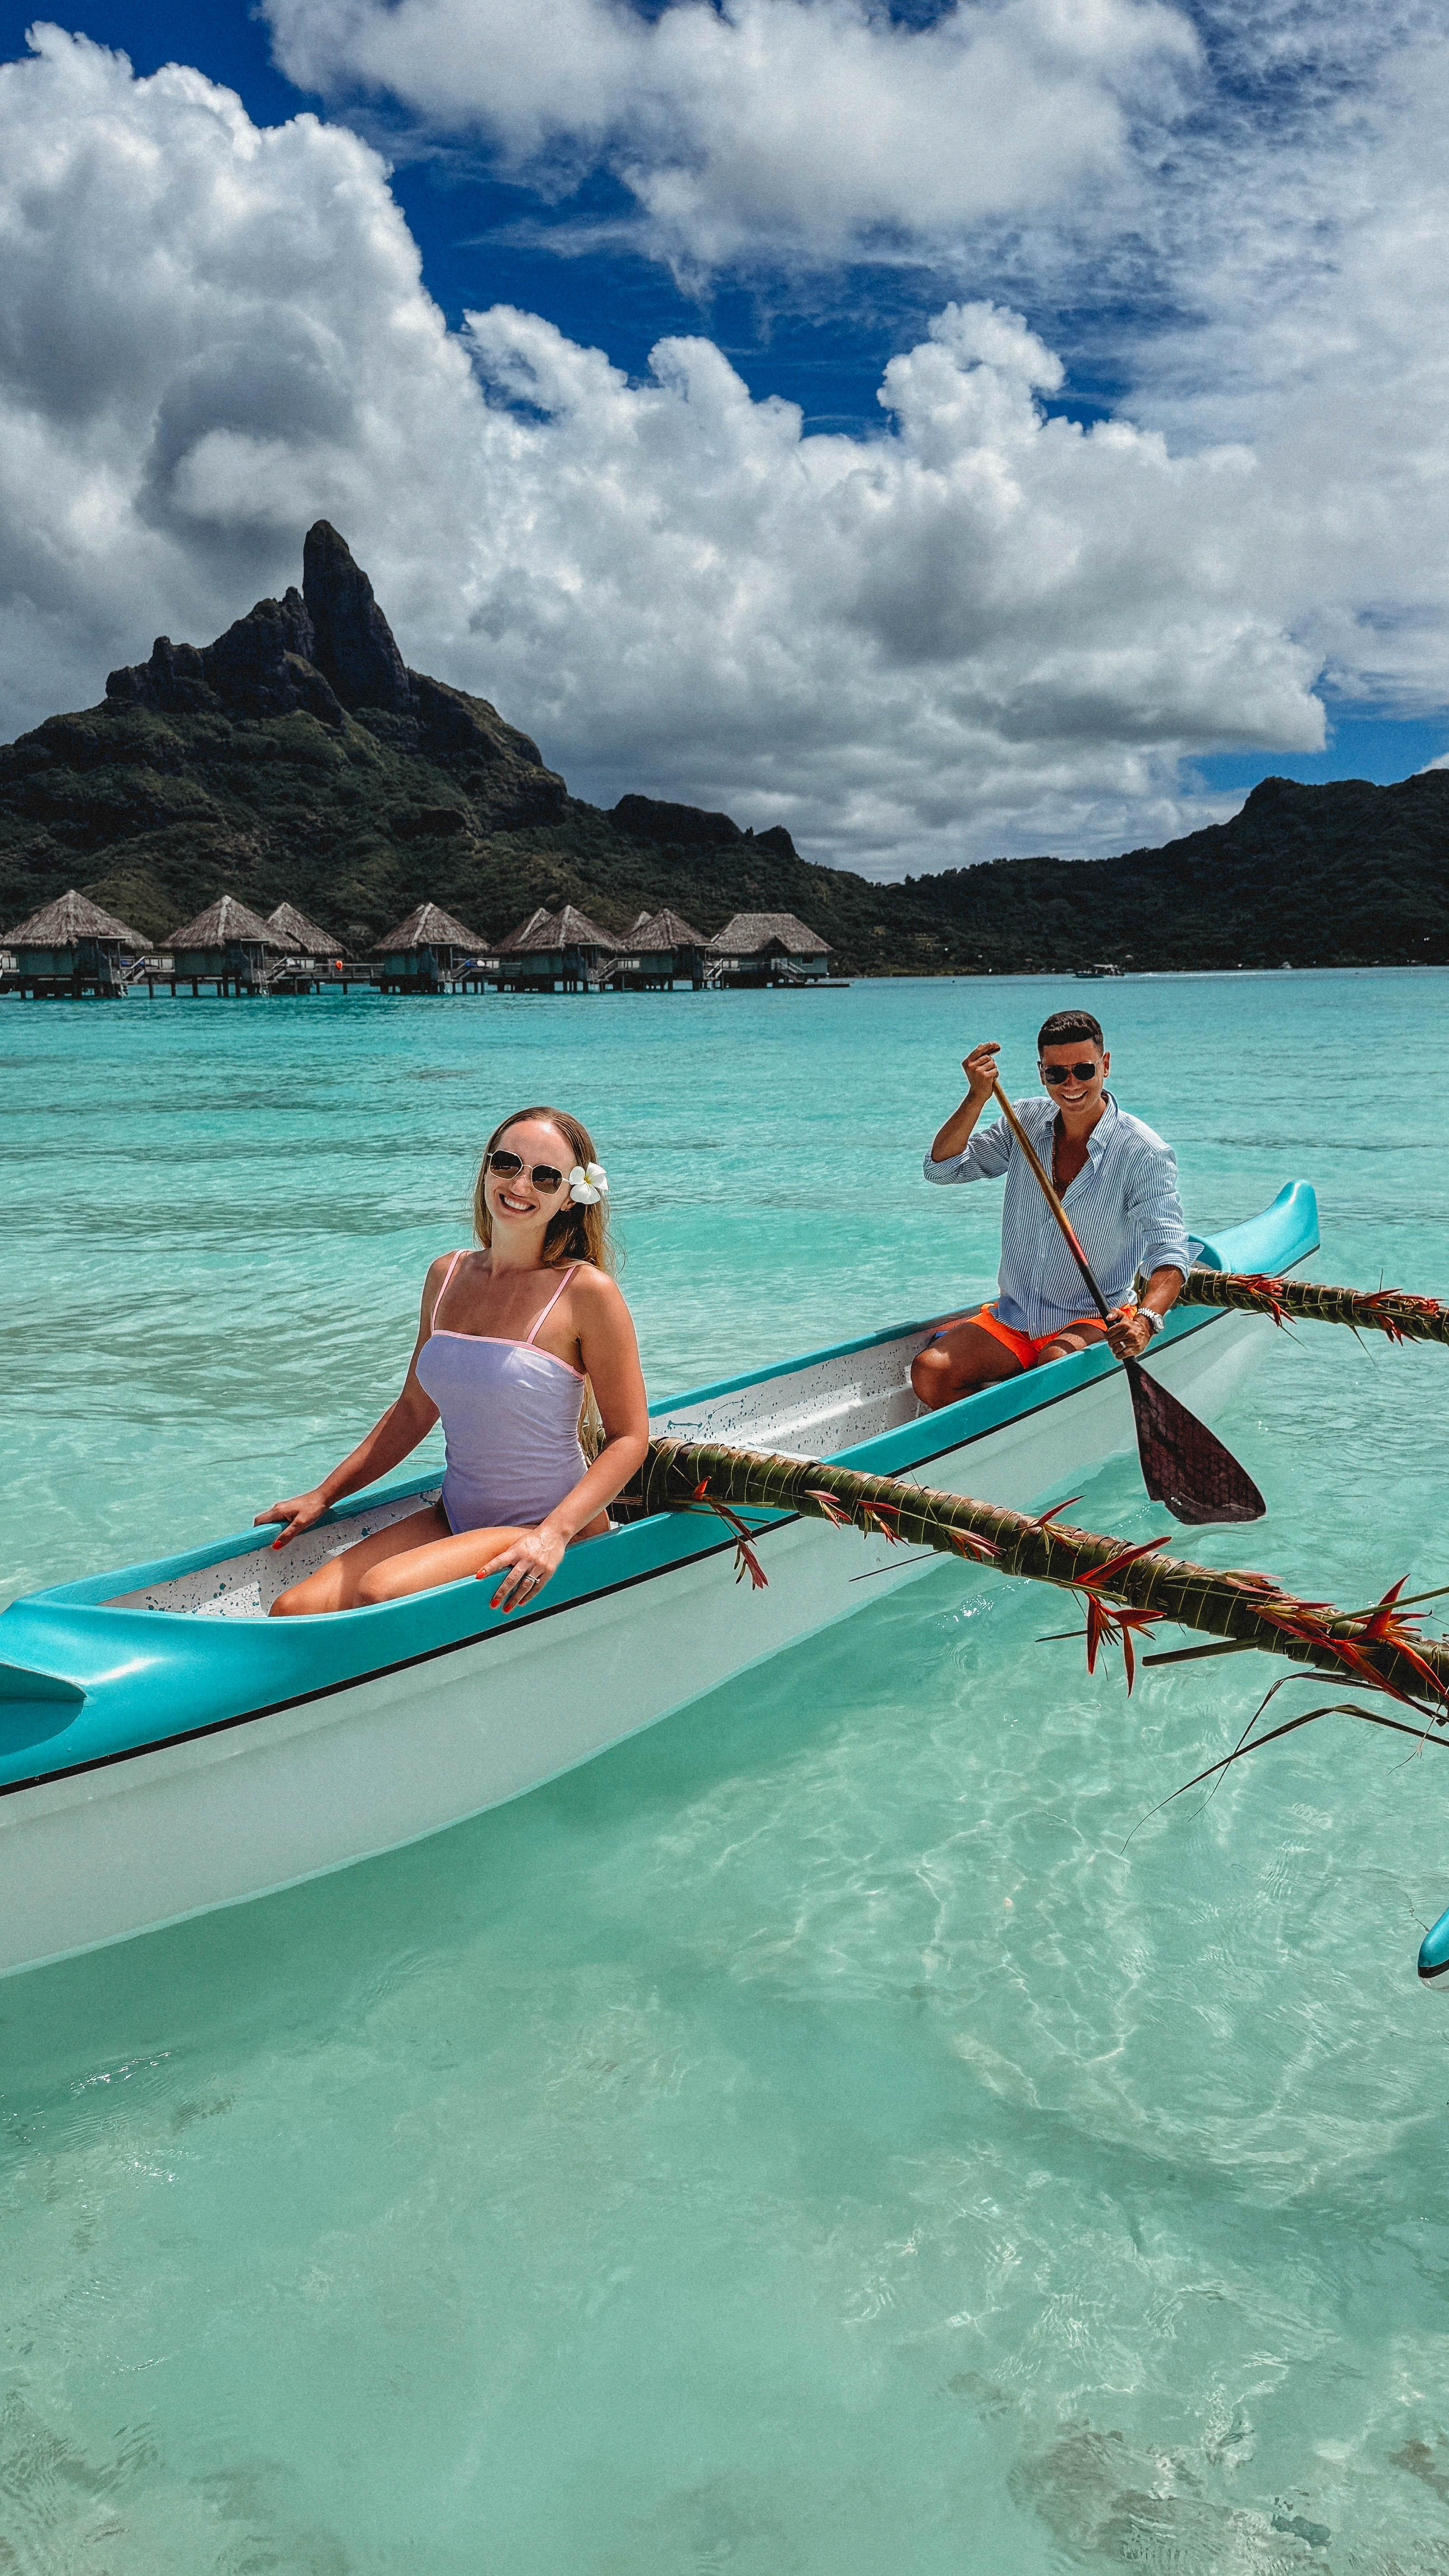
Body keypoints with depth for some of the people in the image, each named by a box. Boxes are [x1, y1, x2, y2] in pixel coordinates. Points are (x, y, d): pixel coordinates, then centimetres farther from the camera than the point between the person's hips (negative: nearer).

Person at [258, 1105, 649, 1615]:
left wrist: (554, 1535, -23)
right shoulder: (447, 1276, 7)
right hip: (454, 1517, 6)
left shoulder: (585, 1291, -10)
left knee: (378, 1594, -28)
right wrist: (323, 1495, 12)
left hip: (547, 1522, -6)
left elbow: (629, 1437, -11)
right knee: (292, 1612, -12)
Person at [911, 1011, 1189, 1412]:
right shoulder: (1025, 1122, 4)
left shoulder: (1146, 1154, -12)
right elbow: (942, 1168, 2)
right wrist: (977, 1097, -13)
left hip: (1096, 1321, -4)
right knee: (929, 1372, -18)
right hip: (1013, 1318, 5)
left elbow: (1169, 1251, -21)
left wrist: (1145, 1321, -41)